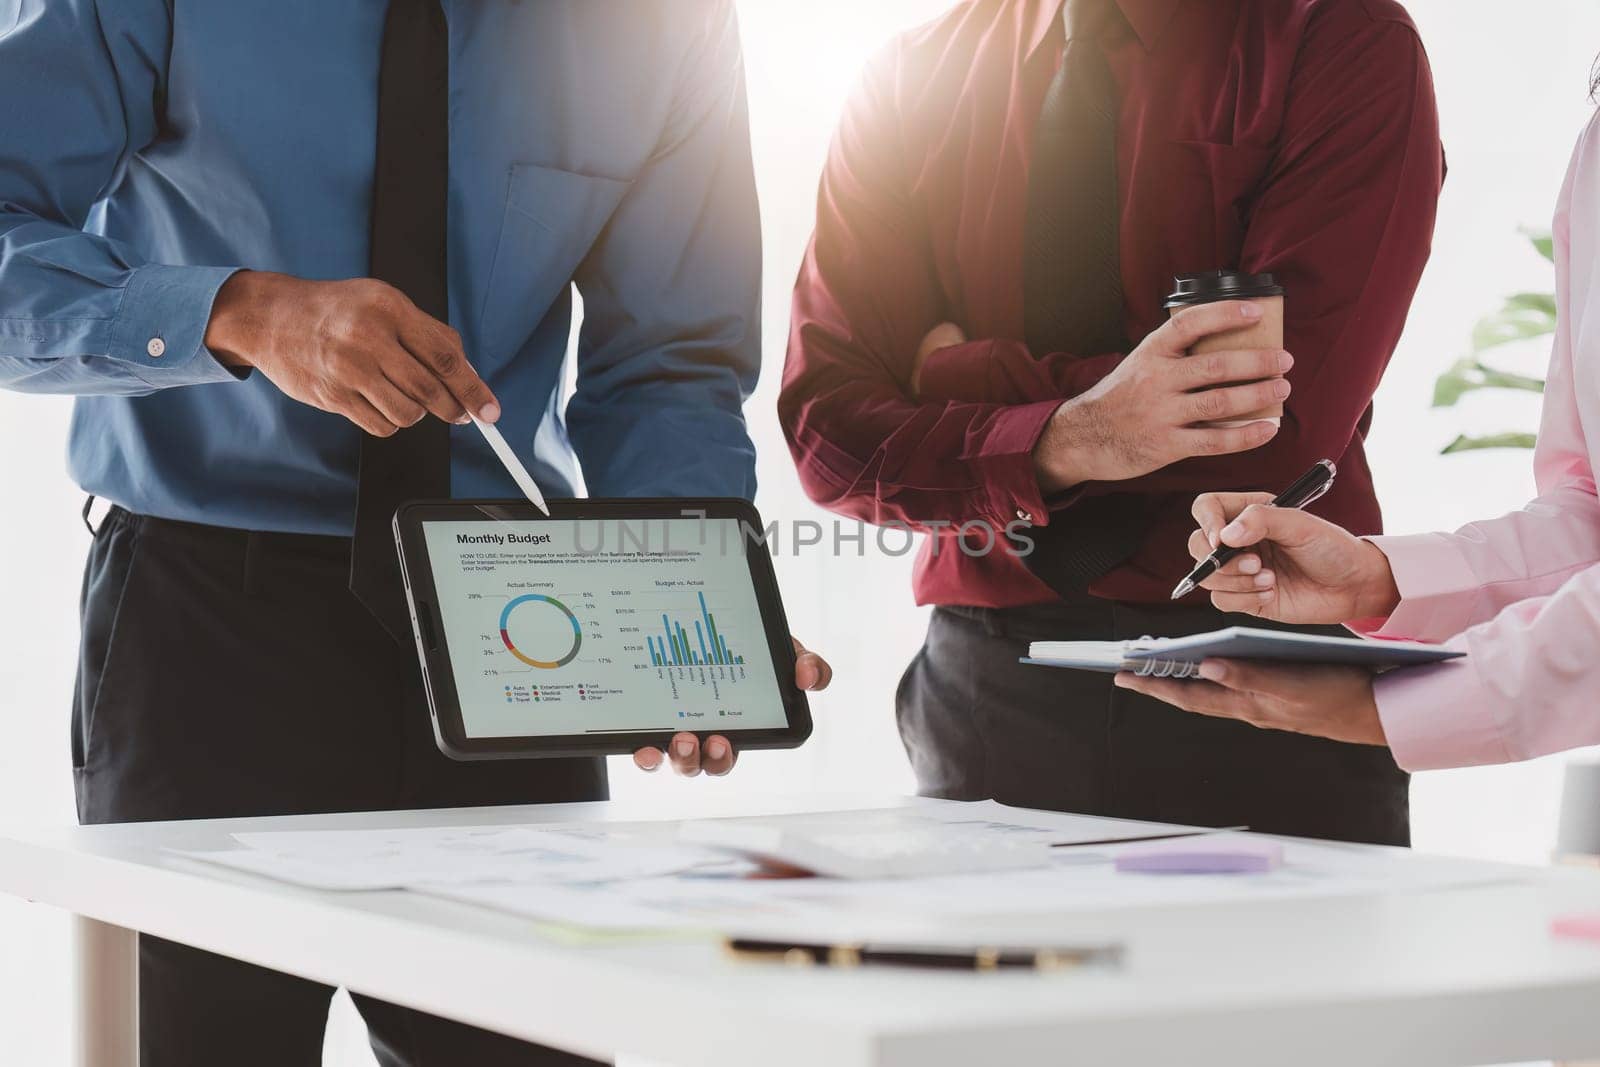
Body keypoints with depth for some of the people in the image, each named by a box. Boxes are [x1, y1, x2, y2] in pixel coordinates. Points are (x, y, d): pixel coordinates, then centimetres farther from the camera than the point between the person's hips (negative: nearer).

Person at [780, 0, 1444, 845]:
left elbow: (1289, 421, -16)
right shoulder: (916, 79, 5)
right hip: (989, 678, 3)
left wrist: (959, 374, -8)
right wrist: (1062, 443, -23)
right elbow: (825, 425, -4)